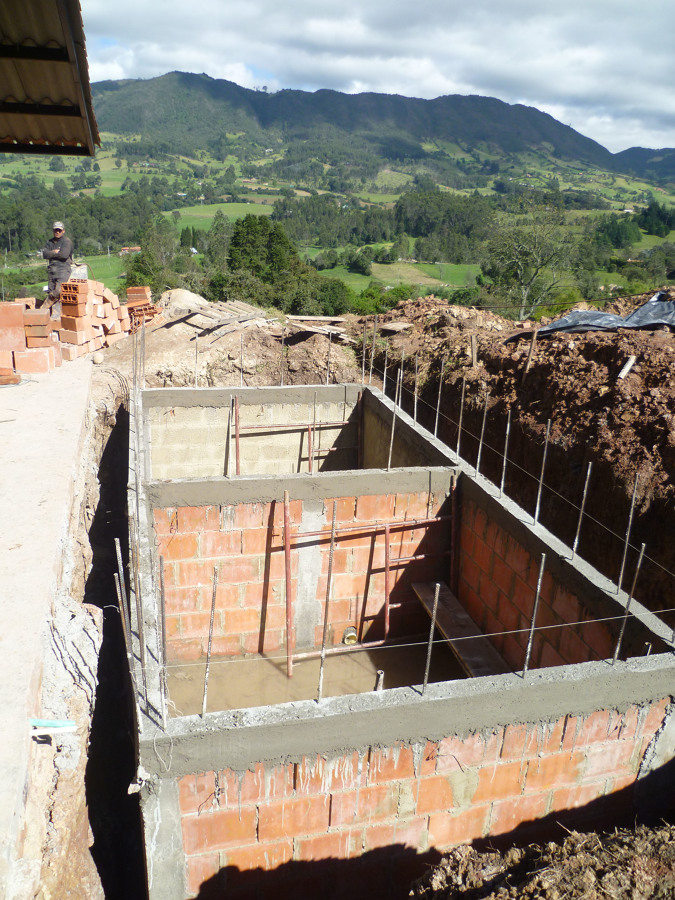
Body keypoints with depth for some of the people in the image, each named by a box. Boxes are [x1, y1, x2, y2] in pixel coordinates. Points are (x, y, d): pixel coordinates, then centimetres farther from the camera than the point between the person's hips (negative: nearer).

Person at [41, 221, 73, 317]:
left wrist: (52, 254, -1)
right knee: (51, 291, 0)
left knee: (58, 291, -20)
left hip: (63, 269, -6)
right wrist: (55, 252, -5)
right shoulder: (50, 242, 19)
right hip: (52, 269, 6)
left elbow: (64, 255, -15)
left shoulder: (67, 241, 1)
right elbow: (44, 254, 7)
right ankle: (55, 314, 0)